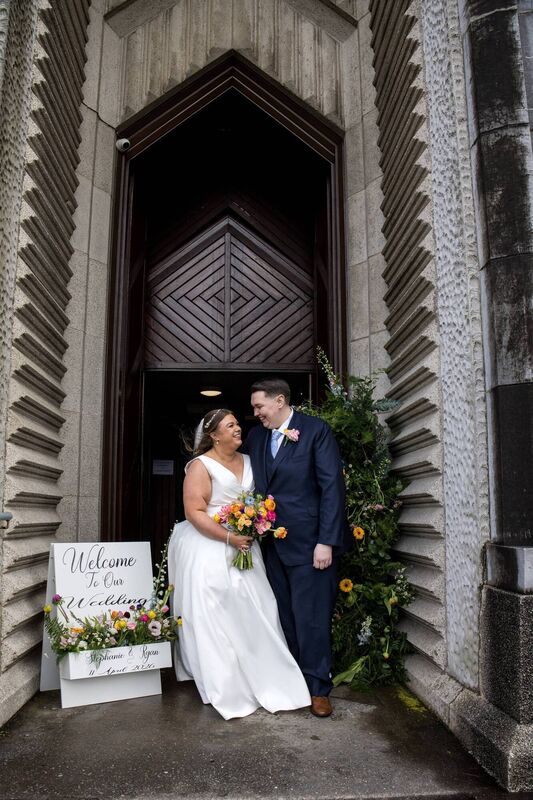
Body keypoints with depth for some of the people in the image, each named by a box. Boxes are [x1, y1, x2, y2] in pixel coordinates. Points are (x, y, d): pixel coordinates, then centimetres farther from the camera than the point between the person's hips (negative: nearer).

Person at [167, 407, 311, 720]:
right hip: (209, 550, -5)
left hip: (244, 547, 6)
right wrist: (230, 537, -21)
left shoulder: (248, 462, 11)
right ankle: (225, 686, 8)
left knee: (254, 613, 4)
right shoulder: (201, 466, -8)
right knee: (215, 617, -3)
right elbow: (195, 512, -15)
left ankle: (262, 680, 15)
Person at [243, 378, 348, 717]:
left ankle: (319, 688, 18)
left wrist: (326, 542, -15)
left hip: (310, 543, -5)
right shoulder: (256, 436, 11)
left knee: (312, 619, 2)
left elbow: (333, 487, -11)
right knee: (284, 618, 13)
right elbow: (255, 486, 14)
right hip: (273, 545, 6)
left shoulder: (316, 430, -7)